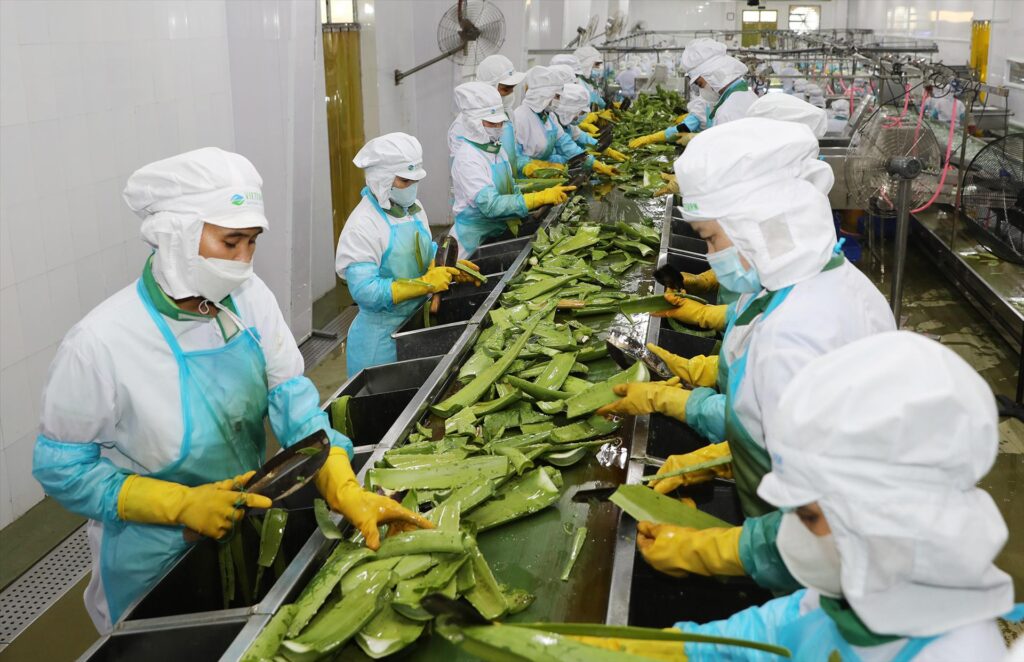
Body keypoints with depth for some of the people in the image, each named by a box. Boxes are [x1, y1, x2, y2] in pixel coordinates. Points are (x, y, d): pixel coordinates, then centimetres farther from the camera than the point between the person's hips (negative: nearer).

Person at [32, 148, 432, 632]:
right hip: (155, 564, -5)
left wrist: (345, 489, -26)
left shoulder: (248, 297, -11)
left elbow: (292, 399, -11)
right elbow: (61, 469, -17)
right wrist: (181, 505, -26)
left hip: (247, 528, 5)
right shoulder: (99, 343, -25)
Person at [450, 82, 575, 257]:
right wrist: (540, 198, -29)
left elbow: (511, 190, 14)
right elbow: (490, 205, -28)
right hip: (475, 239, -8)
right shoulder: (467, 157, -19)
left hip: (499, 231, 8)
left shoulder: (497, 149, 7)